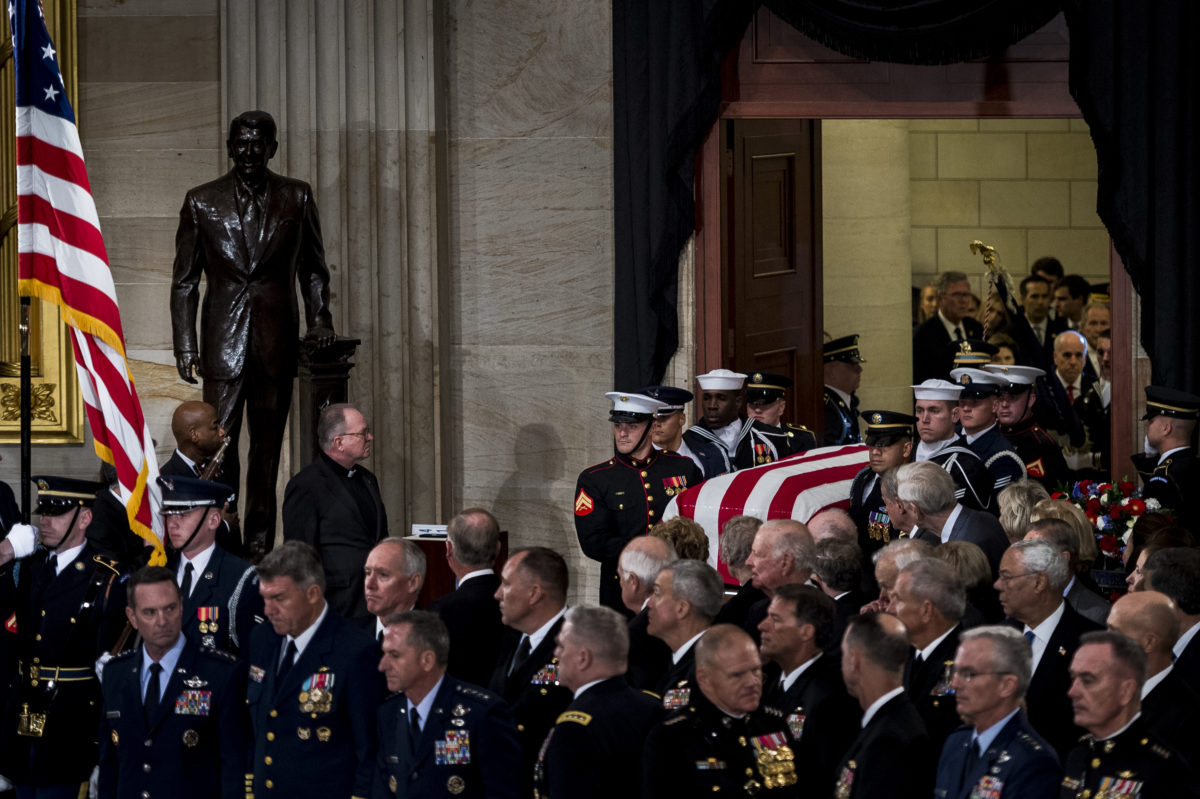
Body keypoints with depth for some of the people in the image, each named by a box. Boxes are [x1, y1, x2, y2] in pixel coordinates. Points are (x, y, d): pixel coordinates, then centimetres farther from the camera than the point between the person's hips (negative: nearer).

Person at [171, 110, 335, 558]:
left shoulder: (296, 198, 7)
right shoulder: (201, 202, 4)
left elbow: (313, 269, 14)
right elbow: (184, 281, 6)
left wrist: (319, 321, 0)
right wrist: (185, 347, 0)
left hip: (277, 342, 1)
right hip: (224, 341, -1)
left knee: (268, 449, 7)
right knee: (219, 444, -8)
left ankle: (259, 546, 13)